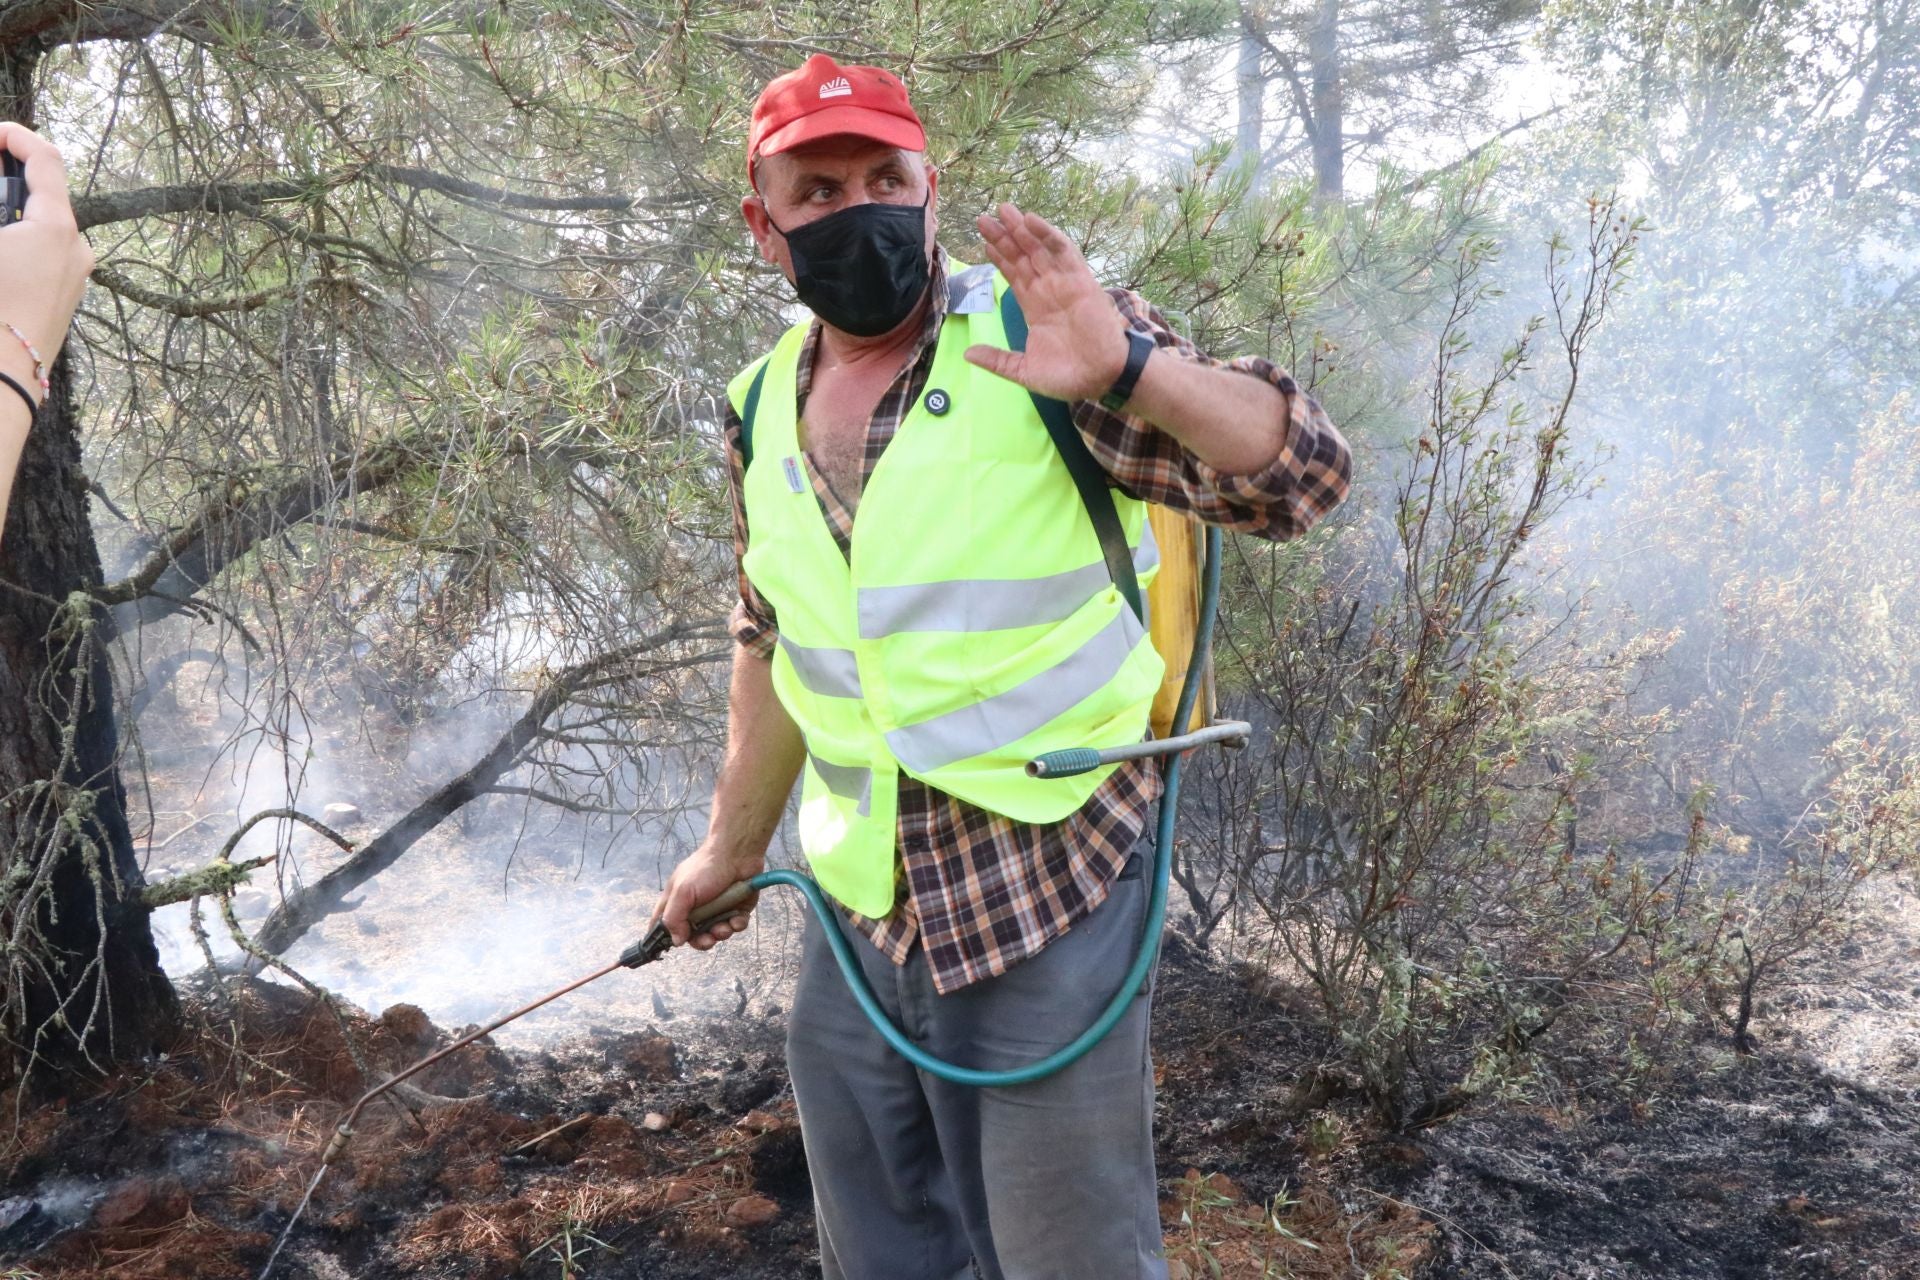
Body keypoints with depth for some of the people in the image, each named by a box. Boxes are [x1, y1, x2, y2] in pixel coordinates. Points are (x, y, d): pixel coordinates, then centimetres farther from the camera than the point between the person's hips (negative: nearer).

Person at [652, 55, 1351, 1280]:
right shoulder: (763, 410, 5)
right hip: (857, 910, 6)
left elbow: (1303, 476, -19)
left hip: (1046, 899, -5)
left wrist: (1128, 368, -35)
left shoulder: (1037, 335, -12)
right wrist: (732, 844, 24)